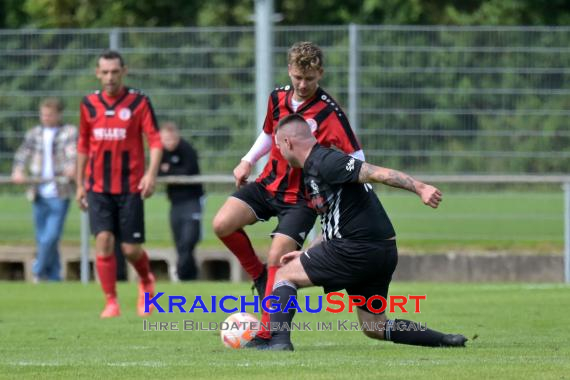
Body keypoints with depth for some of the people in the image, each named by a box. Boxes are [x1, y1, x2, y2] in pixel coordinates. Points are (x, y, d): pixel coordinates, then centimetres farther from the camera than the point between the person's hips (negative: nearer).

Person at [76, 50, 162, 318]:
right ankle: (111, 302, -3)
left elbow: (155, 141, -6)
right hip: (98, 186, 2)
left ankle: (146, 281, 32)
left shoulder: (139, 102, -3)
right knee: (103, 240, -13)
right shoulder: (89, 104, 6)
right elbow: (83, 145, 15)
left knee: (131, 248, -1)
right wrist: (80, 184, 14)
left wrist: (151, 174, -20)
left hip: (130, 187, -2)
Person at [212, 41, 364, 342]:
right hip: (269, 183, 5)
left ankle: (267, 333, -3)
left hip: (302, 198, -5)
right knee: (222, 224, -15)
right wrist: (248, 161, 11)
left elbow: (356, 158, -22)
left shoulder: (329, 113, -18)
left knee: (277, 260, -15)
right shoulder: (278, 98, 1)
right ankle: (259, 276, 9)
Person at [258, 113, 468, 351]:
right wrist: (305, 254, 28)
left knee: (284, 275, 2)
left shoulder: (324, 162, -12)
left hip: (357, 251, -10)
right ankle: (446, 340, 11)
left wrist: (419, 188, -33)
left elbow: (378, 173, -23)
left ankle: (279, 339, -13)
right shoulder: (313, 170, 19)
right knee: (376, 329, 18)